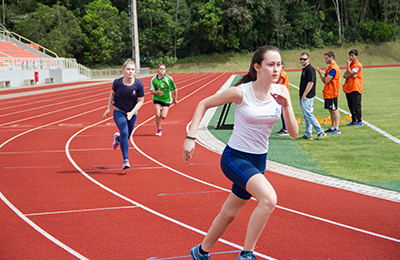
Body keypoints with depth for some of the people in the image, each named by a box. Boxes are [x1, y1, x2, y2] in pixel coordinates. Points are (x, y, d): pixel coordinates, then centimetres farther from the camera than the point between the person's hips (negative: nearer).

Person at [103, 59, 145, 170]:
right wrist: (108, 109, 7)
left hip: (132, 113, 2)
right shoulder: (117, 82, -13)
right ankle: (126, 161, -18)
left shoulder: (139, 84, -15)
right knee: (124, 133, -21)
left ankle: (117, 137, 51)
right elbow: (112, 93, 7)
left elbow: (140, 101, -8)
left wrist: (132, 113, -20)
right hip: (119, 112, -2)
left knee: (126, 137, 12)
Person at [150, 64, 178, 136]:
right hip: (157, 99, 1)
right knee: (157, 115, -11)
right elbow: (151, 91, -1)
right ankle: (159, 130, 11)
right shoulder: (153, 79, -7)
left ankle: (162, 111, 31)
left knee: (163, 117, -8)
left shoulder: (168, 78, -13)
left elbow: (175, 89, -3)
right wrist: (157, 92, -23)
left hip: (166, 99, -1)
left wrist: (175, 99, 3)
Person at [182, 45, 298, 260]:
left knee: (228, 214, 18)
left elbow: (293, 132, -7)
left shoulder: (281, 91, -5)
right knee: (269, 199, -29)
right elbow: (203, 104, -5)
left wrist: (286, 106, -23)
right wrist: (191, 137, -10)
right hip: (235, 157, -6)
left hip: (258, 160, 6)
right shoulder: (241, 92, -17)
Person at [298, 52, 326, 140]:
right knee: (306, 116, 11)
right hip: (303, 97, 10)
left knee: (308, 115, -12)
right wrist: (302, 96, 17)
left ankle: (320, 132, -8)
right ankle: (308, 134, 15)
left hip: (308, 97, -10)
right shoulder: (304, 69, 17)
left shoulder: (310, 69, -13)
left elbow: (310, 83, -19)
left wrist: (304, 95, -19)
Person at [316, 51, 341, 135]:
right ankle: (332, 127, 20)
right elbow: (324, 80, 15)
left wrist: (321, 73, -3)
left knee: (334, 110, -7)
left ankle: (337, 129, -5)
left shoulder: (333, 68, -16)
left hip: (332, 93, -10)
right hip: (328, 93, 10)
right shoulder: (329, 67, 15)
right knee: (331, 110, 14)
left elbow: (327, 80, -21)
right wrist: (320, 73, 1)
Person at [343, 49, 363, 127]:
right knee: (350, 106, 10)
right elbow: (344, 75, 8)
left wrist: (348, 65, -8)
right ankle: (354, 120, 18)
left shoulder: (358, 65, -9)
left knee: (356, 105, -7)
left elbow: (350, 73, -18)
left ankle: (359, 121, -3)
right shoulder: (350, 64, 18)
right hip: (348, 88, 8)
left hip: (355, 88, -8)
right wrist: (351, 76, -12)